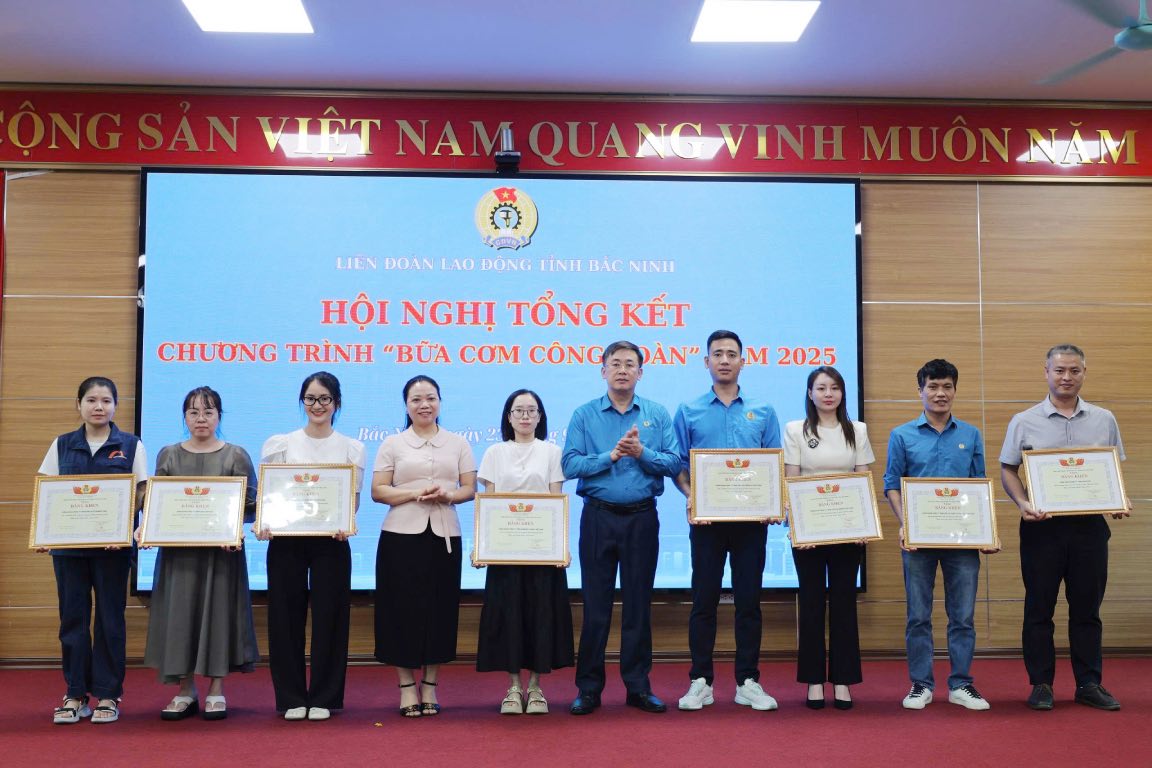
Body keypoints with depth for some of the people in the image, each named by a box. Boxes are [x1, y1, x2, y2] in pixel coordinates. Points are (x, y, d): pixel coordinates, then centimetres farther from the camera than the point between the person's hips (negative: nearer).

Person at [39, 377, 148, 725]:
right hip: (69, 543, 2)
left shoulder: (131, 445, 3)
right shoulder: (62, 445, 9)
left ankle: (108, 695, 12)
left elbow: (141, 494, 0)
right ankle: (75, 695, 15)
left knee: (110, 618, 3)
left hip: (112, 544, -2)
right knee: (72, 617, 5)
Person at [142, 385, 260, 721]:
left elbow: (250, 505, -1)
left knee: (218, 612, 1)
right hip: (177, 549, 2)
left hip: (221, 549, -2)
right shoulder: (168, 455, 9)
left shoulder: (236, 456, 2)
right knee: (179, 614, 4)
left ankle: (216, 690, 12)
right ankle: (185, 690, 16)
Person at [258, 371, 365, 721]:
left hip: (331, 541, 0)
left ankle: (324, 698, 14)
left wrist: (345, 525, -18)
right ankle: (291, 698, 16)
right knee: (286, 616, 3)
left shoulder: (352, 449, 6)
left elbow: (354, 499, 2)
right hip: (286, 539, 0)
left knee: (328, 616, 2)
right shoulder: (280, 444, 6)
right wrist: (263, 524, -14)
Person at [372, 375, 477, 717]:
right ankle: (407, 687, 10)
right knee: (404, 609, -1)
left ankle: (429, 686, 15)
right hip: (402, 535, -1)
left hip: (444, 535, 2)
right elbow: (378, 491, -1)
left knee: (440, 609, 4)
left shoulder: (457, 443, 11)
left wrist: (447, 495, -14)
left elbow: (470, 489, 7)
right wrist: (416, 494, -15)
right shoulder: (392, 444, 6)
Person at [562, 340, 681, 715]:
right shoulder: (584, 414, 3)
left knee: (639, 603, 7)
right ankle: (588, 688, 11)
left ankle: (638, 686, 17)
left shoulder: (657, 414, 6)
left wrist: (641, 452, -16)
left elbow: (674, 463, -2)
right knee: (595, 604, 3)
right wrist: (611, 455, -15)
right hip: (598, 516, -1)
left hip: (642, 518, 1)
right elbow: (570, 464, -7)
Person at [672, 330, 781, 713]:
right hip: (707, 518, -1)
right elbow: (678, 465, 4)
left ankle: (748, 682, 14)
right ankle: (700, 681, 12)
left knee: (749, 599, 5)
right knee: (704, 599, 3)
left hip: (751, 519, 1)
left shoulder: (763, 412, 8)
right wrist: (691, 497, -13)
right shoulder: (689, 412, 5)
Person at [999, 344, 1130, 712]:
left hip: (1090, 524, 2)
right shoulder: (1025, 422, 2)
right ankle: (1041, 685, 13)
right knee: (1039, 608, 4)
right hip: (1042, 526, -2)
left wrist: (1120, 501, -6)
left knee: (1087, 608, 8)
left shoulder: (1104, 420, 9)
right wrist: (1023, 503, -14)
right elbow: (1007, 470, 2)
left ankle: (1089, 684, 18)